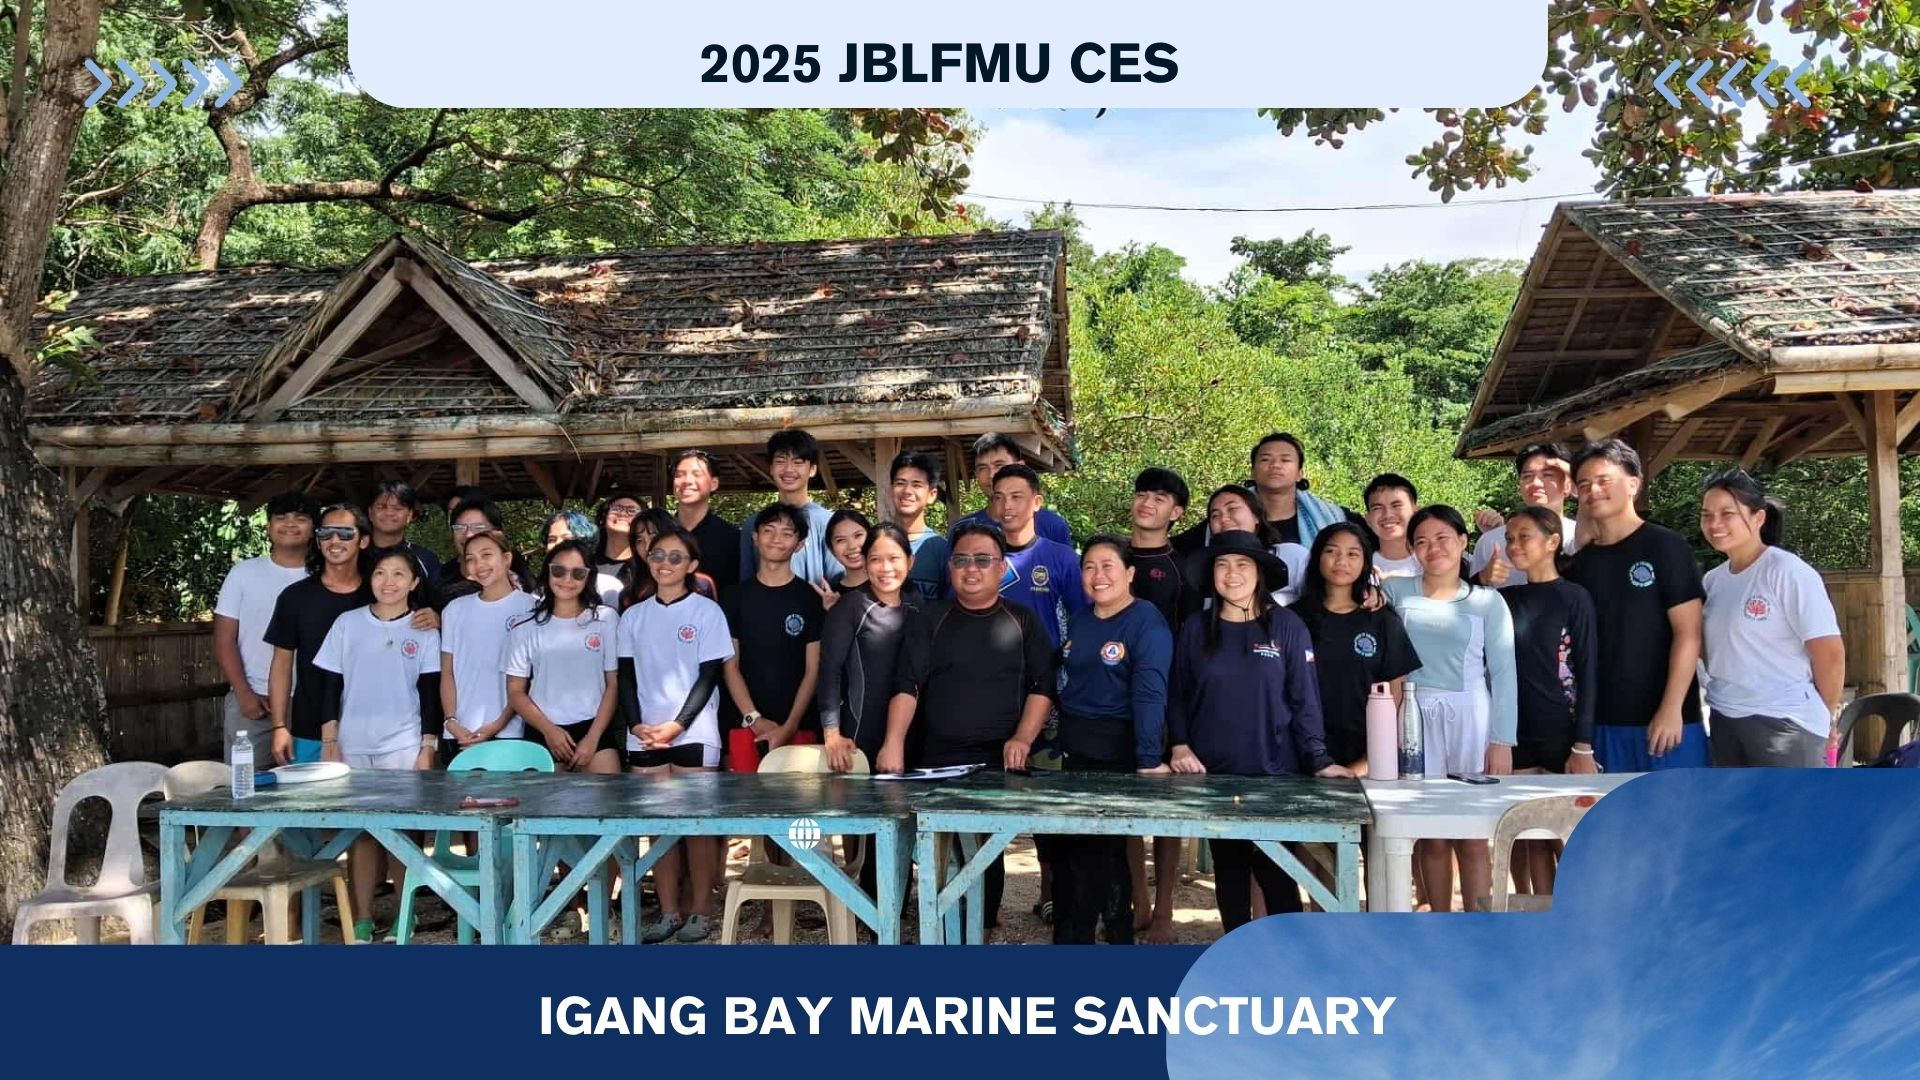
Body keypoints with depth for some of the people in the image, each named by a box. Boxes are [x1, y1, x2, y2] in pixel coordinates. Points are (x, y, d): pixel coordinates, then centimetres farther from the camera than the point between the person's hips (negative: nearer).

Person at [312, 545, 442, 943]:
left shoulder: (424, 631, 3)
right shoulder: (347, 624, 5)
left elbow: (430, 694, 2)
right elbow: (330, 686, 7)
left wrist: (428, 748, -3)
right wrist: (328, 741, 1)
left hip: (402, 746, -1)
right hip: (352, 745, 1)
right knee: (360, 832, 3)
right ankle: (362, 920, 9)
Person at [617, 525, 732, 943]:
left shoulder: (706, 611, 0)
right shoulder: (633, 616, 12)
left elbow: (709, 675, -4)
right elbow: (627, 676, 10)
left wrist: (677, 724, -12)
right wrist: (635, 724, -5)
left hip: (693, 735, -3)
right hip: (644, 736, 4)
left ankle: (700, 911, 8)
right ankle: (669, 911, 12)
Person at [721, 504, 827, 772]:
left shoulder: (810, 598, 4)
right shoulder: (735, 597, 8)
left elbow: (813, 670, 1)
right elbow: (730, 665, 5)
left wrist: (790, 725, -9)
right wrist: (754, 719, -7)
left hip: (799, 727, -1)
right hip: (745, 723, 1)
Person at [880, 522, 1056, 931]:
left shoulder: (1023, 621, 8)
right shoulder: (928, 620, 7)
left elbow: (1043, 685, 4)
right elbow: (907, 684, -1)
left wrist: (1023, 738, -9)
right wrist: (893, 742, -13)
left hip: (1001, 758, 0)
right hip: (940, 758, 0)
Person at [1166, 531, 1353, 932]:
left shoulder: (1287, 626, -1)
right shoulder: (1195, 629, 5)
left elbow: (1304, 700, -3)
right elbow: (1178, 696, 8)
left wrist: (1318, 760, -12)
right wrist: (1180, 745, -7)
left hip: (1274, 773, -2)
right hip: (1213, 774, 3)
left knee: (1276, 871, -3)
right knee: (1228, 868, 11)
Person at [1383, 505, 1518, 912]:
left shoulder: (1487, 601, 5)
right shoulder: (1395, 592, 7)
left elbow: (1503, 674, 2)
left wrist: (1503, 741, -4)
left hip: (1469, 719, -1)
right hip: (1414, 718, 1)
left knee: (1471, 837, -1)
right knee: (1432, 836, 2)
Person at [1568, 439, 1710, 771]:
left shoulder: (1664, 546, -4)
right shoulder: (1581, 562, 10)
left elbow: (1688, 634, -8)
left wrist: (1671, 709, -14)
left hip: (1664, 718, -4)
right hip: (1602, 722, 5)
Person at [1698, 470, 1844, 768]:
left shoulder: (1787, 572, -13)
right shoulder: (1713, 579, 8)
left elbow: (1830, 653, -12)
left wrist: (1825, 717, 0)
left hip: (1783, 722, -7)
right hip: (1724, 720, 7)